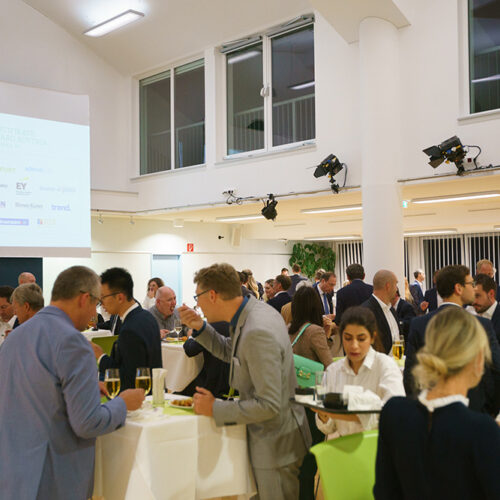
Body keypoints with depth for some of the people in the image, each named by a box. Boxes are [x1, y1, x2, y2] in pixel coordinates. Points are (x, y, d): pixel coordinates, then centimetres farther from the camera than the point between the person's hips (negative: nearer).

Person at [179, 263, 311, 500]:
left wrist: (215, 408, -20)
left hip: (277, 444, -9)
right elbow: (230, 352, 18)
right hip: (269, 436, 9)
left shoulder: (258, 333, -31)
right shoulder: (256, 310, -1)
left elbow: (269, 405, -29)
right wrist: (200, 327, 2)